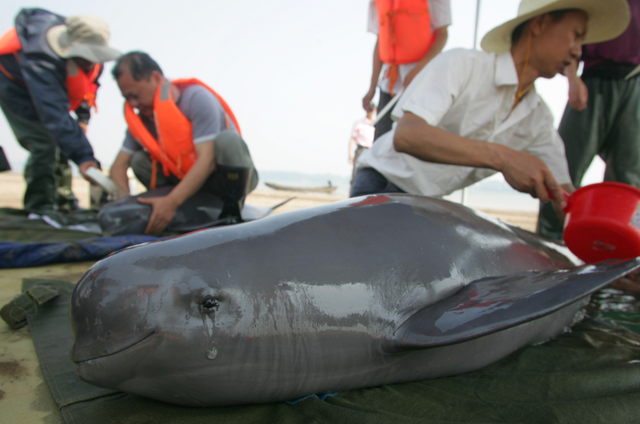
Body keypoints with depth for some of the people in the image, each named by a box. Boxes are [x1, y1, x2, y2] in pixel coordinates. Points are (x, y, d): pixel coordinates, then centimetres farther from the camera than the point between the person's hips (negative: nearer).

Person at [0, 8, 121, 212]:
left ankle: (65, 204, 15)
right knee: (45, 145, -21)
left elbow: (89, 81, 2)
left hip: (52, 86, 7)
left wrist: (83, 117, -2)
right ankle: (38, 209, -12)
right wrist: (82, 157, -56)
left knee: (60, 143, 5)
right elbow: (55, 116, -50)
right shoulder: (41, 59, -42)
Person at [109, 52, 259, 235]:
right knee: (139, 160, -8)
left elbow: (207, 159, -31)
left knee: (228, 139, -34)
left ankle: (233, 210, -17)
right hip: (190, 181, 6)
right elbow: (119, 165, -3)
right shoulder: (141, 120, -2)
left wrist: (171, 202, -39)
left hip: (234, 179, -5)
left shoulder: (196, 98, -22)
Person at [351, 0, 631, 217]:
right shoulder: (461, 64, -16)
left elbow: (564, 195, 5)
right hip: (381, 186, -6)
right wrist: (501, 156, -39)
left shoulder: (539, 120, 6)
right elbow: (406, 135, -32)